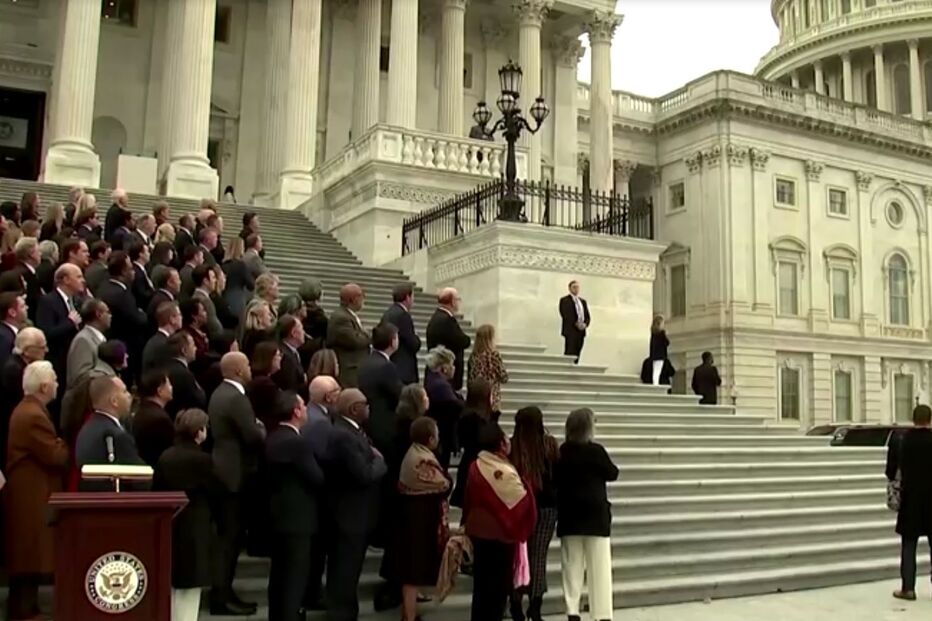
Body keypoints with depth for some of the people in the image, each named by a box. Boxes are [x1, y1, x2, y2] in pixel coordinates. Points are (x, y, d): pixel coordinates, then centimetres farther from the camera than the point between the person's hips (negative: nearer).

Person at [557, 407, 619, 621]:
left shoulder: (562, 452, -2)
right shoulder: (596, 451, -12)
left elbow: (557, 480, 5)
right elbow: (612, 474, 1)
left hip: (570, 514, 4)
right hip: (595, 514, -3)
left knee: (572, 565, 10)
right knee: (599, 567, 2)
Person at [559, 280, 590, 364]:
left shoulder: (583, 301, 21)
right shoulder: (564, 300, 2)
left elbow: (588, 316, 17)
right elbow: (566, 315, -9)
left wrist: (585, 324, -3)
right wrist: (576, 324, -17)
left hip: (581, 331, 6)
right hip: (570, 331, -6)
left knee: (576, 356, 2)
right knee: (569, 353, -12)